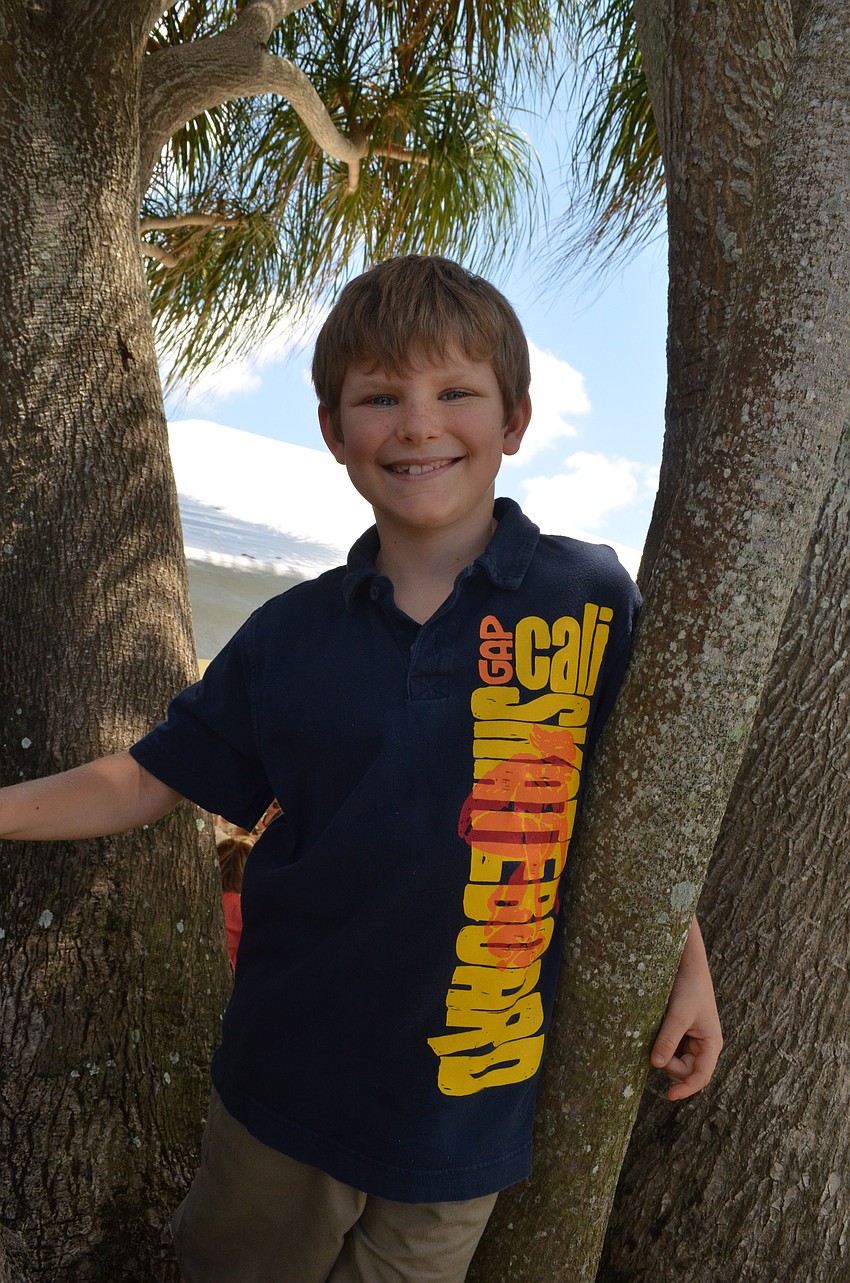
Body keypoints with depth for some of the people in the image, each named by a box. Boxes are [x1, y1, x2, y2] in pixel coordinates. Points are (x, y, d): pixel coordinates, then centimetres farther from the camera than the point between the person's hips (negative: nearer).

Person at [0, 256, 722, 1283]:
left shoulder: (590, 599, -10)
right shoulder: (289, 636, -5)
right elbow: (146, 781, 4)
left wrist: (687, 965, 0)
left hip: (477, 1104, -2)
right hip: (288, 1083, 2)